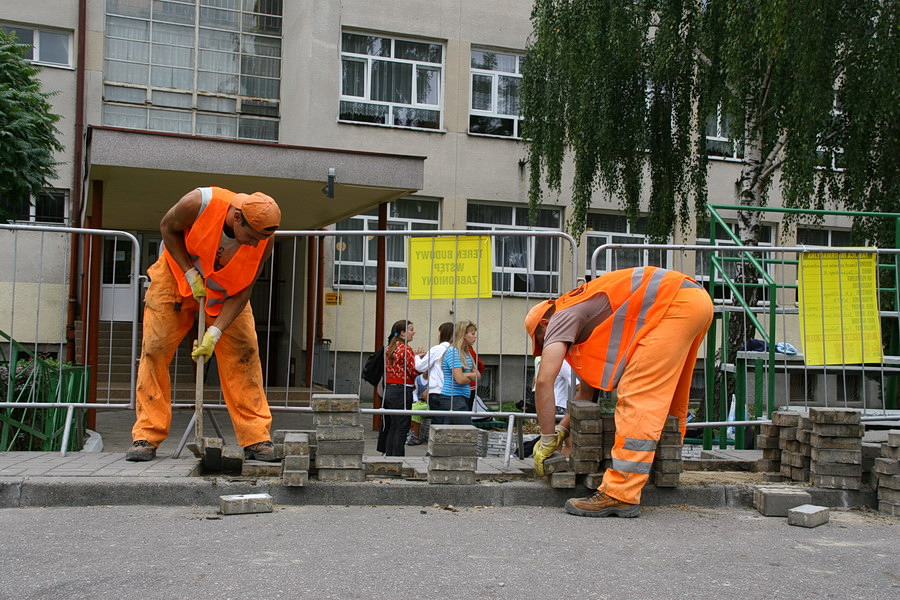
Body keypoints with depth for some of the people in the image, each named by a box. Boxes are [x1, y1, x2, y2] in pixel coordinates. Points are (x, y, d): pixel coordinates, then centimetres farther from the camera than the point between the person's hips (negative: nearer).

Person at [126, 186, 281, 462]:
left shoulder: (265, 239, -26)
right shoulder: (199, 203, -33)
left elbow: (242, 292, -20)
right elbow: (168, 228, -12)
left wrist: (215, 333, -29)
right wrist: (191, 274, -20)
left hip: (226, 292, 1)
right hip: (177, 275, -1)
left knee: (244, 352, -10)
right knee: (155, 350, -7)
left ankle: (257, 439, -6)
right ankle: (147, 437, 1)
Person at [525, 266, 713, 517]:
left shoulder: (562, 316, 4)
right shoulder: (587, 324, 29)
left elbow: (544, 381, -6)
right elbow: (588, 388, 33)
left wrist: (548, 439, 1)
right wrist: (563, 429, 26)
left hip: (673, 302, -10)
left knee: (638, 398, -13)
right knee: (667, 401, 21)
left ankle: (621, 495, -17)